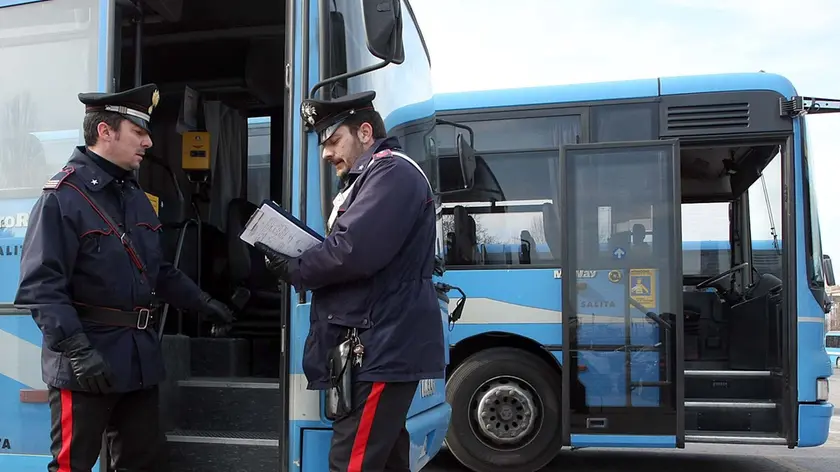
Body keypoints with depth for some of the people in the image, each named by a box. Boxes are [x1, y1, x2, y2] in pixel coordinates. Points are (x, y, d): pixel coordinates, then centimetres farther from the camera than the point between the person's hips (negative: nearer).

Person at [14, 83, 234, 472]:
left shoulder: (136, 196, 15)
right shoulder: (62, 197, -13)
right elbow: (41, 287, -21)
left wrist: (203, 302, 17)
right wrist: (78, 351, -27)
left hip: (139, 358, 8)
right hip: (86, 365, -8)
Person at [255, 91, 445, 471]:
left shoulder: (391, 172, -10)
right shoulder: (368, 179, 24)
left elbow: (351, 251, -22)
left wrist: (293, 270, -7)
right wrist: (297, 261, 3)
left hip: (381, 350, -11)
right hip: (380, 349, 11)